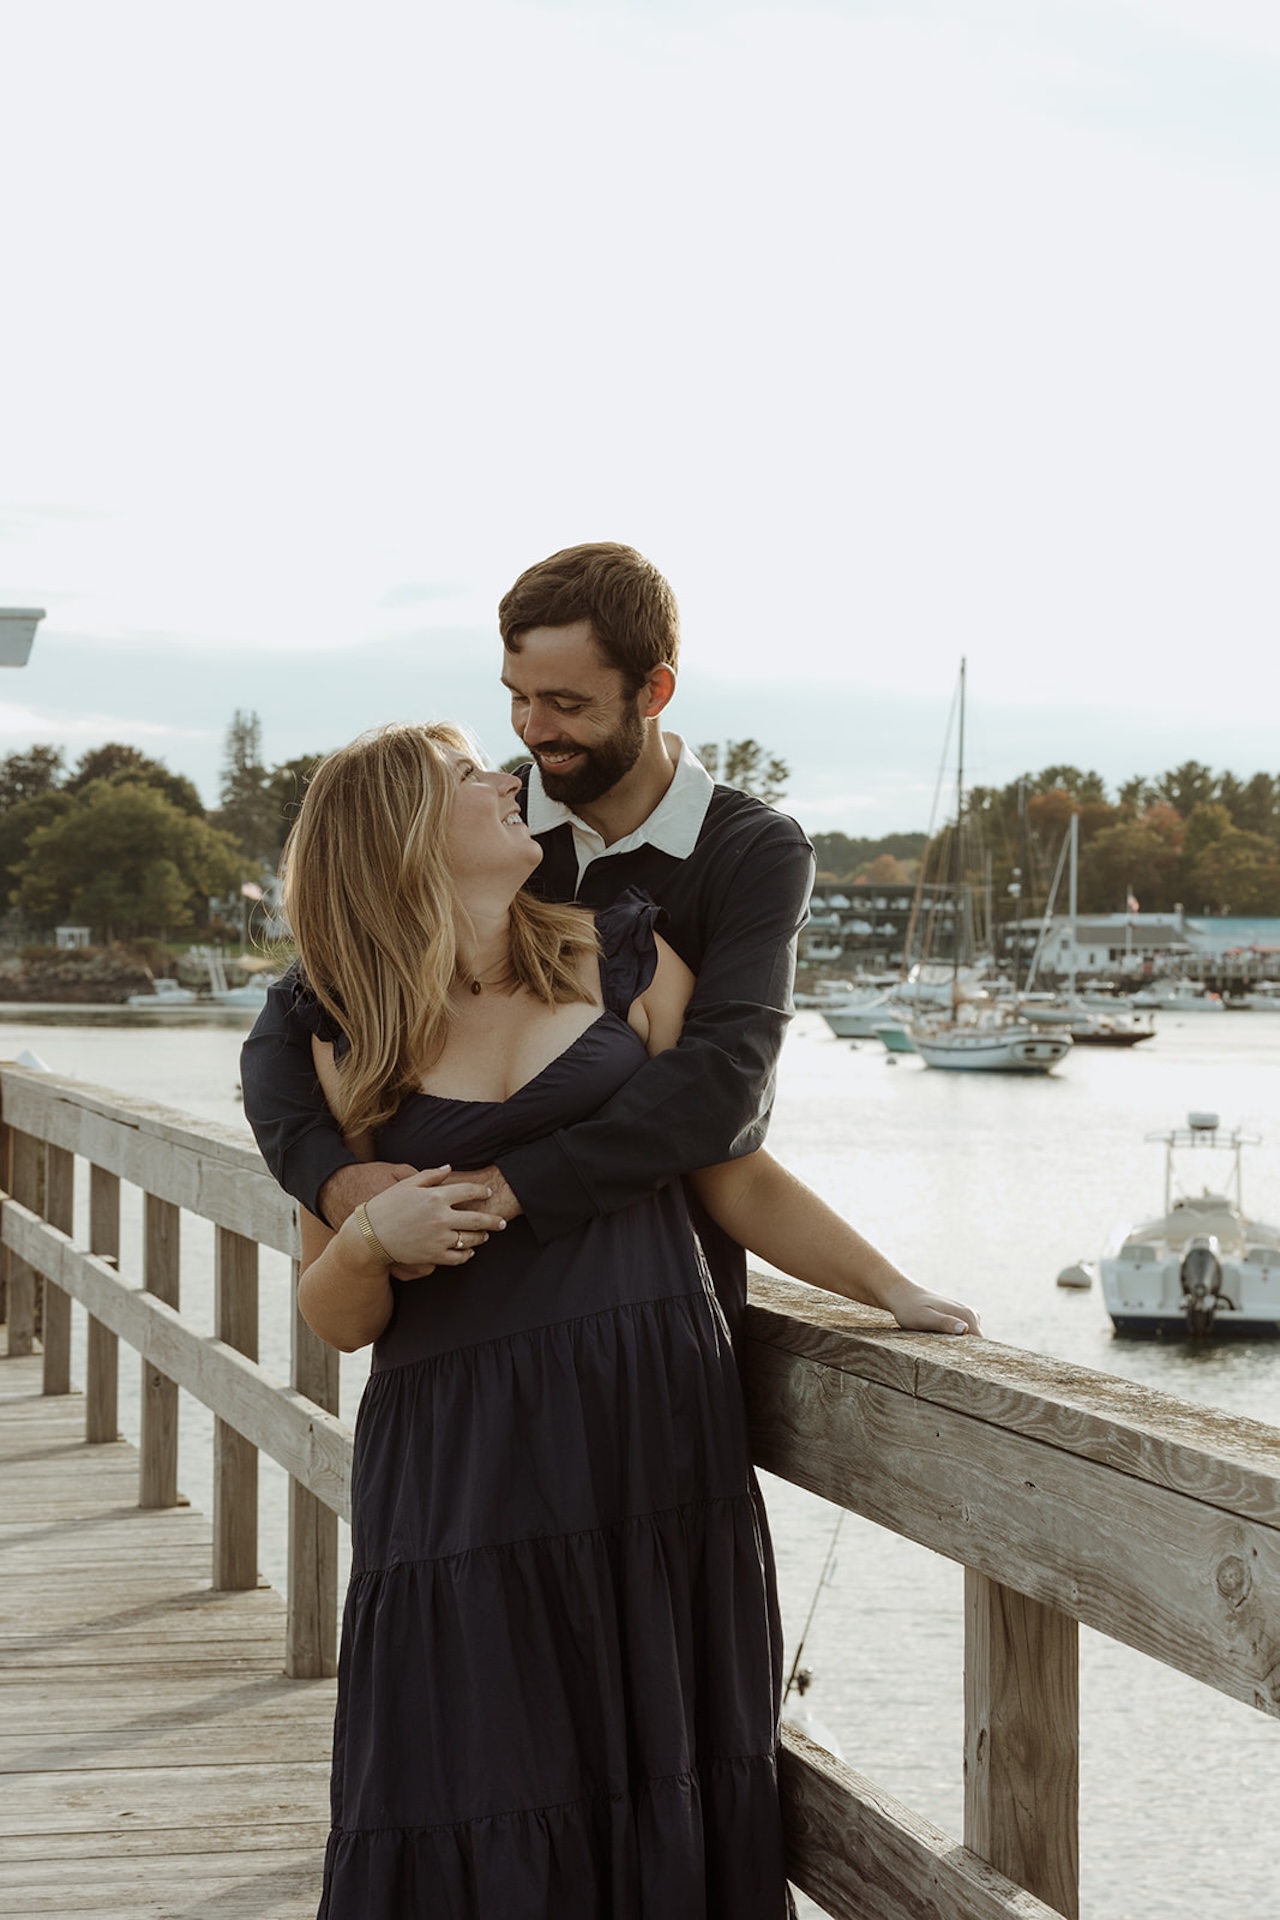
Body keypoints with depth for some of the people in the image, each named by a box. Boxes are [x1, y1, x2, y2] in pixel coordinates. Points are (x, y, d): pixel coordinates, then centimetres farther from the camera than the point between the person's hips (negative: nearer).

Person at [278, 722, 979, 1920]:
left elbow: (734, 1175, 12)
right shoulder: (350, 1044, 6)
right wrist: (371, 1237, -12)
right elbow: (334, 1317, 8)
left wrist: (894, 1291, 11)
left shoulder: (621, 960, 8)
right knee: (477, 1820, -1)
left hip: (652, 1426, 1)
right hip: (460, 1453, -1)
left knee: (660, 1773, 3)